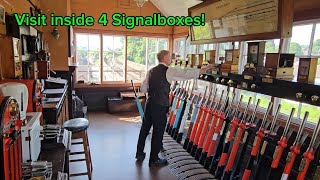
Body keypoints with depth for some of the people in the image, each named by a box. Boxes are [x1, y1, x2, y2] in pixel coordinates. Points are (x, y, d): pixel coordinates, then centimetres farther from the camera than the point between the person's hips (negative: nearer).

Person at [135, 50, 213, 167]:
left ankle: (139, 153, 34)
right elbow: (186, 73, -17)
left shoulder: (151, 71, 10)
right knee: (158, 133, 6)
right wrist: (204, 69, -10)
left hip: (149, 104, 7)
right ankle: (154, 159, 19)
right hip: (160, 107, -7)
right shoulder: (169, 71, -10)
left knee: (144, 129, 18)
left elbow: (143, 89, 10)